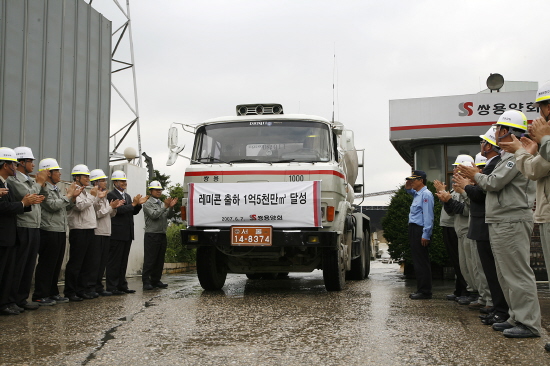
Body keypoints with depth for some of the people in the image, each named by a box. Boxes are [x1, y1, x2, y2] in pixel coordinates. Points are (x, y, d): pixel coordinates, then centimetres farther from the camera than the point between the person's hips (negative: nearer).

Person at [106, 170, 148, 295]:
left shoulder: (127, 196, 19)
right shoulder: (111, 195, -7)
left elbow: (133, 212, 18)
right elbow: (118, 210, -19)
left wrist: (138, 204, 0)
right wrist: (133, 204, -17)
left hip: (127, 234, 8)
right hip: (117, 234, -8)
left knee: (123, 261, 12)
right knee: (114, 261, -4)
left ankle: (122, 285, 17)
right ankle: (112, 287, -1)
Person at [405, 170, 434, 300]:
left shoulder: (426, 194, -12)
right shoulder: (417, 194, 16)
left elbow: (428, 216, -18)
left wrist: (425, 235, -22)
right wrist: (408, 188, 20)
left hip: (420, 230, -10)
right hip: (414, 229, 10)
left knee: (422, 262, -6)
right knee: (417, 261, 12)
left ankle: (425, 291, -2)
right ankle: (421, 289, 18)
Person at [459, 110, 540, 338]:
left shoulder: (516, 155, -12)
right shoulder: (508, 156, 22)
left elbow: (494, 183, -16)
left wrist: (475, 176, 0)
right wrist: (475, 178, 13)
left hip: (512, 222, -11)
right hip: (500, 223, 11)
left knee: (517, 273, -9)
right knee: (505, 274, 13)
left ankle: (529, 323, -6)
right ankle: (517, 318, 20)